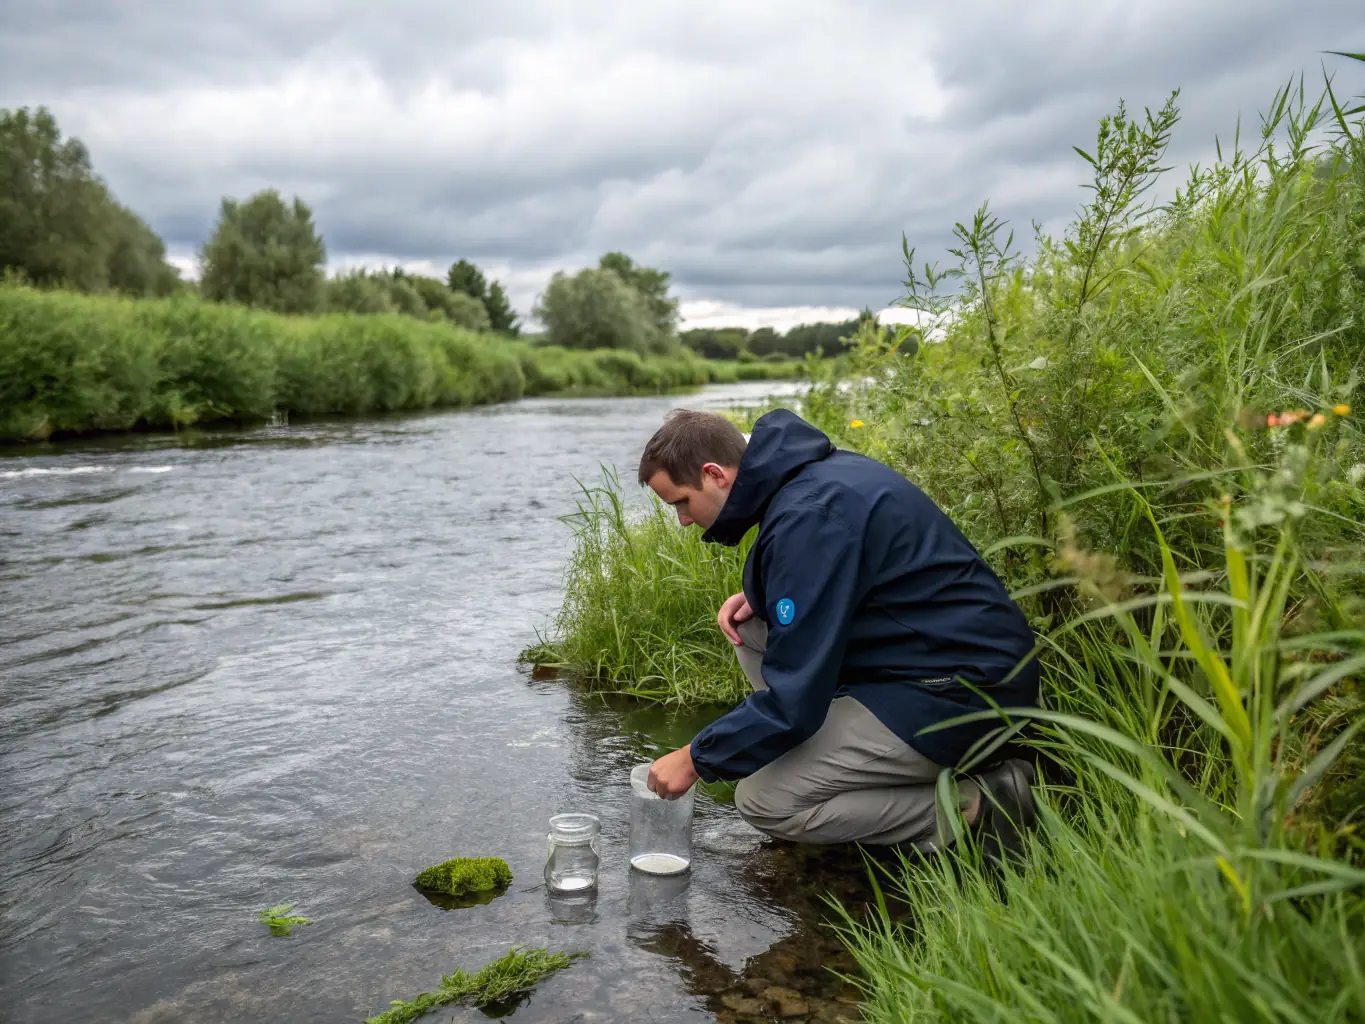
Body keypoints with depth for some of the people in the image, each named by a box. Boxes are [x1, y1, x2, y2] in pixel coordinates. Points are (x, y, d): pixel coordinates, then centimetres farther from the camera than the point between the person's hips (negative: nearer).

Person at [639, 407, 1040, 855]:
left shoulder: (807, 517, -23)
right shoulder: (816, 471, 6)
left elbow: (794, 698, -23)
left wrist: (695, 759, -9)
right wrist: (758, 596, 6)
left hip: (962, 691, -10)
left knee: (764, 802, -10)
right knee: (751, 627, 11)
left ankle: (976, 805, -6)